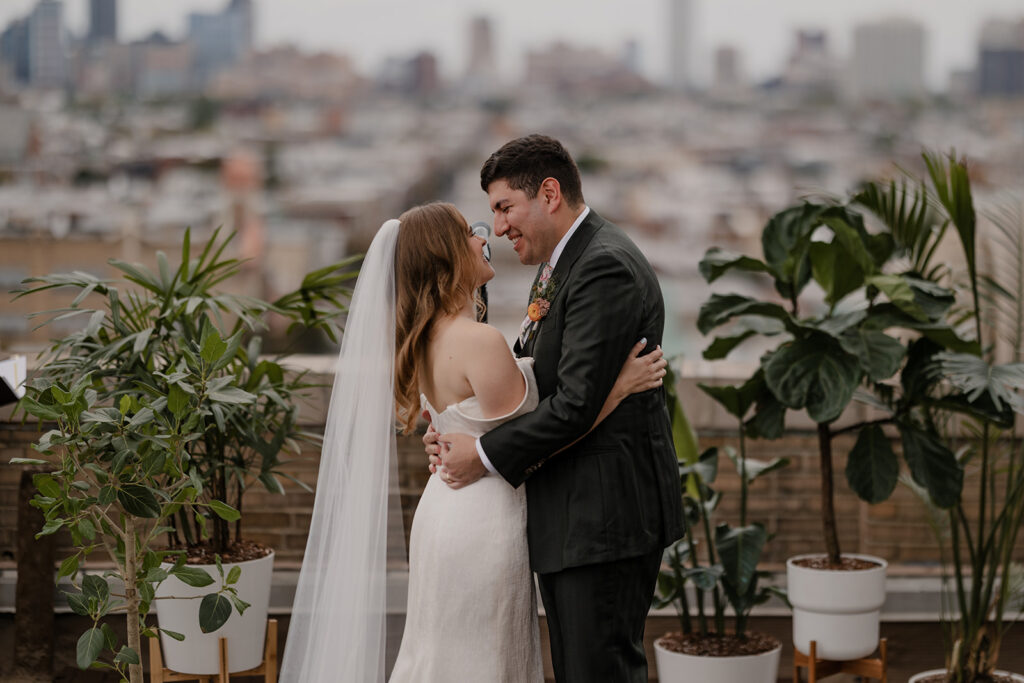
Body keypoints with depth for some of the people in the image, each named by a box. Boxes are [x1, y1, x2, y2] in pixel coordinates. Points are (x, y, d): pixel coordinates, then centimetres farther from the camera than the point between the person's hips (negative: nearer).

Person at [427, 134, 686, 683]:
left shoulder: (606, 268, -17)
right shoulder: (559, 265, 16)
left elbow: (577, 401, -23)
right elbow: (528, 383, 16)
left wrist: (486, 454, -14)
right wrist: (457, 433, -1)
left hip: (604, 514, -10)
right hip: (566, 515, 10)